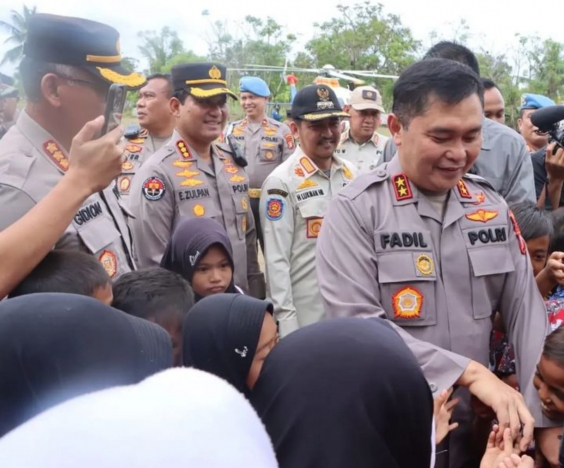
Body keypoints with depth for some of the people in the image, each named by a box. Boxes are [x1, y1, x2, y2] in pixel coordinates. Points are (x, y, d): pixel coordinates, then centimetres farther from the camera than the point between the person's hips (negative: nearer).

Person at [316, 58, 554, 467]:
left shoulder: (492, 206, 1)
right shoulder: (356, 210, -15)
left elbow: (526, 312, 0)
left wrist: (543, 418, -7)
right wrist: (469, 371, -25)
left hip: (473, 423, 5)